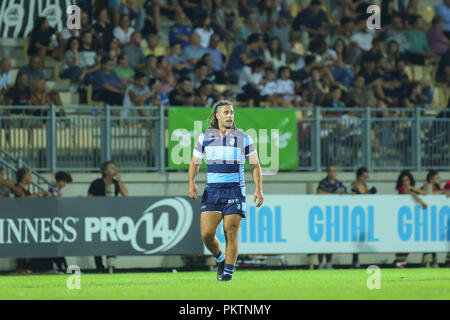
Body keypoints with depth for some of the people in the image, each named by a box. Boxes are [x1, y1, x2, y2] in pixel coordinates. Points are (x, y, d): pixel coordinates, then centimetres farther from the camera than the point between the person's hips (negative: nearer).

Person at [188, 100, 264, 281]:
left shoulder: (243, 138, 4)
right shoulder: (205, 137, 8)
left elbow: (255, 165, 9)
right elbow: (195, 162, 15)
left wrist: (259, 189, -2)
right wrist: (191, 183, -2)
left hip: (235, 190, -2)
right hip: (212, 191, 2)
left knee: (231, 233, -10)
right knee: (206, 233, -8)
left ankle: (228, 272, -2)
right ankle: (220, 260, 19)